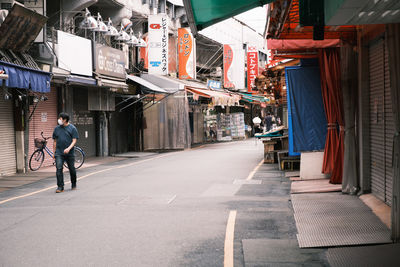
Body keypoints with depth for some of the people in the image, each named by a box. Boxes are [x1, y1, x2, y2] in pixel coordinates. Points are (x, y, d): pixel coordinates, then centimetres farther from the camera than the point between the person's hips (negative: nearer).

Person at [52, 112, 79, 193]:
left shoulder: (72, 128, -1)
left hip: (69, 153, -2)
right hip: (59, 153, 2)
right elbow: (55, 141, 14)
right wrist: (54, 152, 10)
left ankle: (73, 184, 30)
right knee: (59, 169, -11)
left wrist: (69, 148, -21)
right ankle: (60, 187, -7)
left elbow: (74, 141, -6)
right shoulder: (57, 129, 9)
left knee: (72, 169, 8)